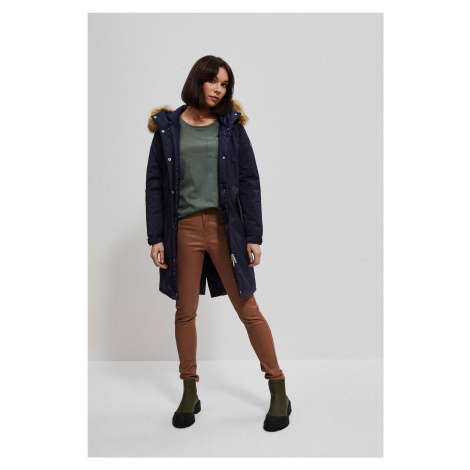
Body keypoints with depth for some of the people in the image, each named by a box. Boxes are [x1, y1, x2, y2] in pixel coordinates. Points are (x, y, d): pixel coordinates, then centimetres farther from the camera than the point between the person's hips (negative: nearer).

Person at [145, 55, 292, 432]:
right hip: (184, 229, 2)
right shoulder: (168, 128, 7)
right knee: (185, 312, 9)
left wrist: (254, 236, -3)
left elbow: (249, 183, 3)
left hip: (225, 227, -1)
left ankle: (279, 391, 11)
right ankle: (190, 393, 24)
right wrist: (156, 237, -1)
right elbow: (155, 185, 6)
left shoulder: (231, 126, 6)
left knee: (248, 309, 0)